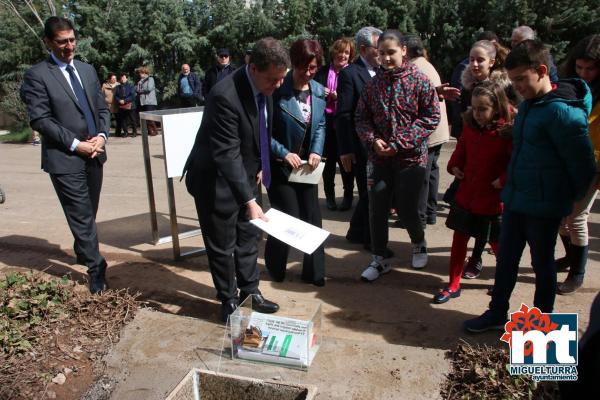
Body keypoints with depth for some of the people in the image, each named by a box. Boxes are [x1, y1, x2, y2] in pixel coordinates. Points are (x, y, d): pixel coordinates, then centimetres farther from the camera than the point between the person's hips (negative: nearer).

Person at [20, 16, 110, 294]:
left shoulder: (87, 70, 14)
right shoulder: (37, 76, -6)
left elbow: (102, 108, 13)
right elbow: (40, 120, -12)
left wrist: (101, 136, -5)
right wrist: (75, 145, -16)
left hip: (94, 154, 6)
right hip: (64, 159, -6)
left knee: (89, 213, 18)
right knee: (82, 216, -2)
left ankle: (83, 252, 39)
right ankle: (96, 269, 8)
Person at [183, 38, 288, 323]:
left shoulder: (264, 87, -5)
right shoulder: (226, 95, -31)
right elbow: (227, 155, -33)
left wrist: (260, 166, 7)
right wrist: (250, 200, -36)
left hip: (244, 174, 8)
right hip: (215, 180, -8)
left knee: (248, 236, 17)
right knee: (222, 245, 6)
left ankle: (249, 291, 33)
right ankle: (228, 300, 25)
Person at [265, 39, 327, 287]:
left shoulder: (319, 92, 2)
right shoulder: (277, 90, -15)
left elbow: (320, 126, 10)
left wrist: (316, 151, -7)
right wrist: (284, 153, -18)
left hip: (306, 165, 5)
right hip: (279, 164, -5)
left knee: (312, 218, 7)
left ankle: (313, 271, 23)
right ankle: (275, 267, 25)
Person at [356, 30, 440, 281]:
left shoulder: (419, 81, -6)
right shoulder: (374, 83, 5)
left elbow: (431, 117, -9)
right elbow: (361, 117, 8)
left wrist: (400, 143, -16)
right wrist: (372, 140, -11)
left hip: (411, 157, -3)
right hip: (379, 157, 4)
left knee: (406, 208, 3)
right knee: (377, 209, 4)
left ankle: (419, 243, 36)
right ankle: (379, 260, 20)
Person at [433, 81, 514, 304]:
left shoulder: (508, 132, -18)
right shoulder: (470, 125, 0)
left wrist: (503, 180, -23)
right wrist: (454, 165, 1)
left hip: (493, 200, -5)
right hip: (466, 196, 5)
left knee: (497, 244, 12)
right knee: (459, 239, 11)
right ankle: (453, 286, 24)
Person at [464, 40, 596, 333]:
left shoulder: (561, 112, -21)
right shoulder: (529, 105, 6)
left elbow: (583, 165, -17)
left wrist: (572, 197, -3)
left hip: (544, 206, -8)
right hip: (515, 199, 8)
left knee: (542, 264, 10)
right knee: (506, 259, 16)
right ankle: (497, 313, 32)